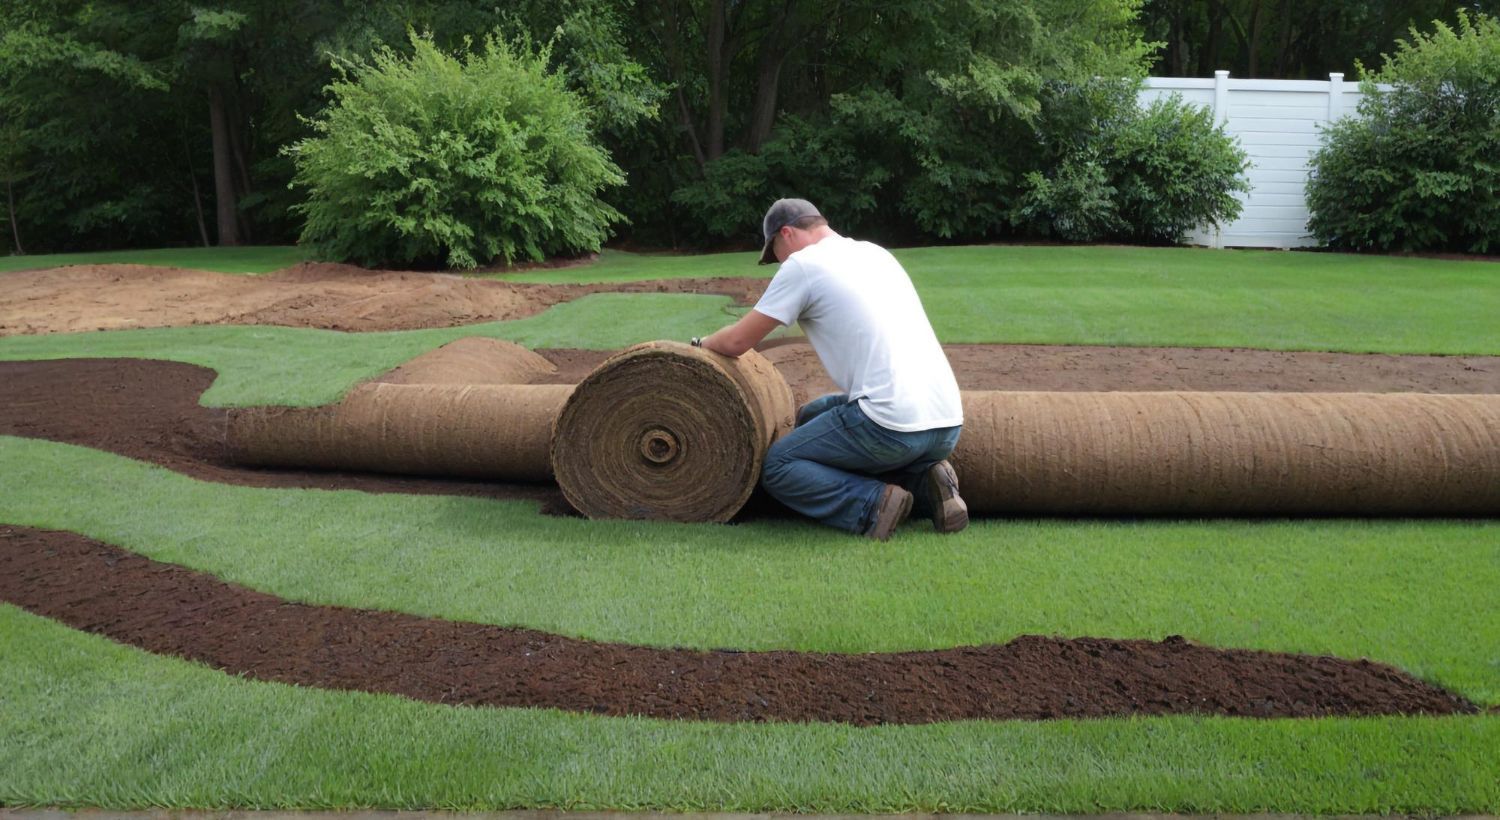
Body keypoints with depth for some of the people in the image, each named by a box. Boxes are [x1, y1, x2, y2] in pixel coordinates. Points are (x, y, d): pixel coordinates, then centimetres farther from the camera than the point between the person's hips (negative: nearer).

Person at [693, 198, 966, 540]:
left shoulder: (802, 265, -1)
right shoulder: (877, 253, 21)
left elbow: (737, 342, 5)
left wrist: (700, 344, 26)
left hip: (894, 427, -7)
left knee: (777, 467, 9)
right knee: (812, 416, 28)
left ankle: (873, 504, -12)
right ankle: (923, 482, 10)